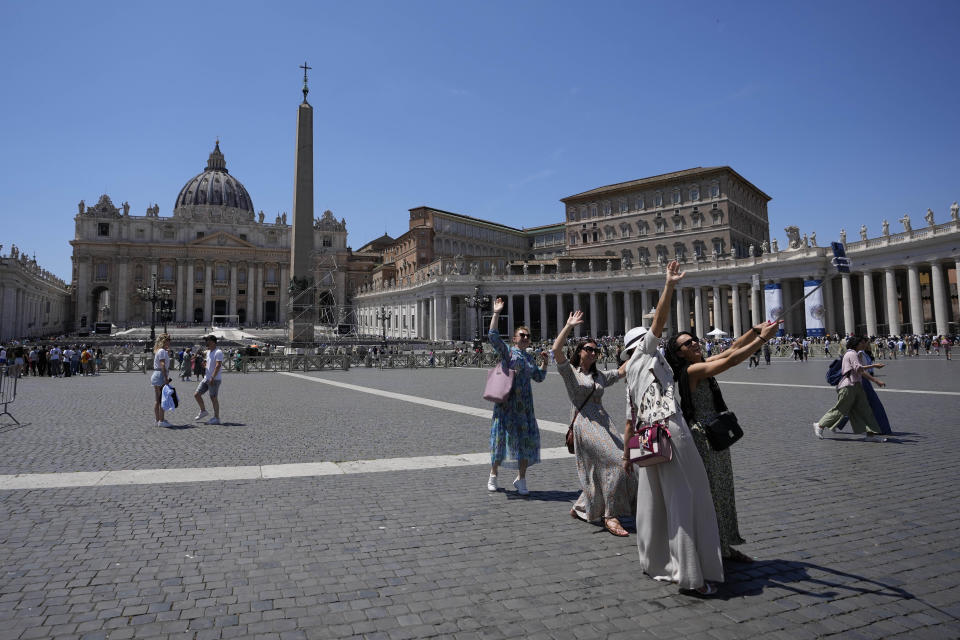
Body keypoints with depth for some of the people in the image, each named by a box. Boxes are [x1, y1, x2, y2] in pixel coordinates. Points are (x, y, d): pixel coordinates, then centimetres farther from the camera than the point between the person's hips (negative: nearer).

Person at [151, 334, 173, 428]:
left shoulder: (158, 351, 19)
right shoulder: (162, 351, -11)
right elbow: (163, 365, -22)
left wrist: (168, 353, 23)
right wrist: (166, 378, -25)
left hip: (155, 376, 10)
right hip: (160, 377, -10)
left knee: (157, 400, 11)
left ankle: (157, 420, 16)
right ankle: (161, 421, -9)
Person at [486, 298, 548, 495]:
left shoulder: (530, 357, 16)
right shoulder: (507, 351, 0)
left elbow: (539, 377, 24)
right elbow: (493, 336, -15)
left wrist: (545, 363, 9)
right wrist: (496, 314, -17)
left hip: (524, 403, 5)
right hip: (506, 401, -5)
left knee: (526, 438, 3)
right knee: (500, 434, 1)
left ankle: (521, 479, 15)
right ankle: (493, 475, 19)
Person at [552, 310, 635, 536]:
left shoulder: (599, 376, 20)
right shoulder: (570, 371, 0)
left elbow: (621, 371, 29)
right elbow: (556, 350, -15)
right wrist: (569, 326, -13)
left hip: (604, 422, 8)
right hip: (585, 423, -8)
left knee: (599, 471, 6)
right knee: (614, 462, -17)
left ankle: (580, 509, 25)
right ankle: (610, 517, -9)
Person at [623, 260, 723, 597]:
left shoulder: (632, 373, 23)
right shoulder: (645, 352, 6)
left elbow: (630, 418, 22)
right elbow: (659, 321, -10)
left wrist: (626, 453, 24)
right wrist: (669, 286, -12)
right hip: (671, 430, -8)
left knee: (653, 501, 15)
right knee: (686, 501, -5)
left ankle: (655, 562, 26)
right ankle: (693, 576, -3)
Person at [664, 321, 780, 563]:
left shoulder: (703, 365, 10)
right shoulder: (693, 370, -17)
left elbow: (733, 349, 10)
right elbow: (732, 360, -23)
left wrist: (756, 330, -2)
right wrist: (763, 338, -20)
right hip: (703, 437, -9)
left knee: (723, 491, 15)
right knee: (709, 493, 0)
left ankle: (724, 546, 27)